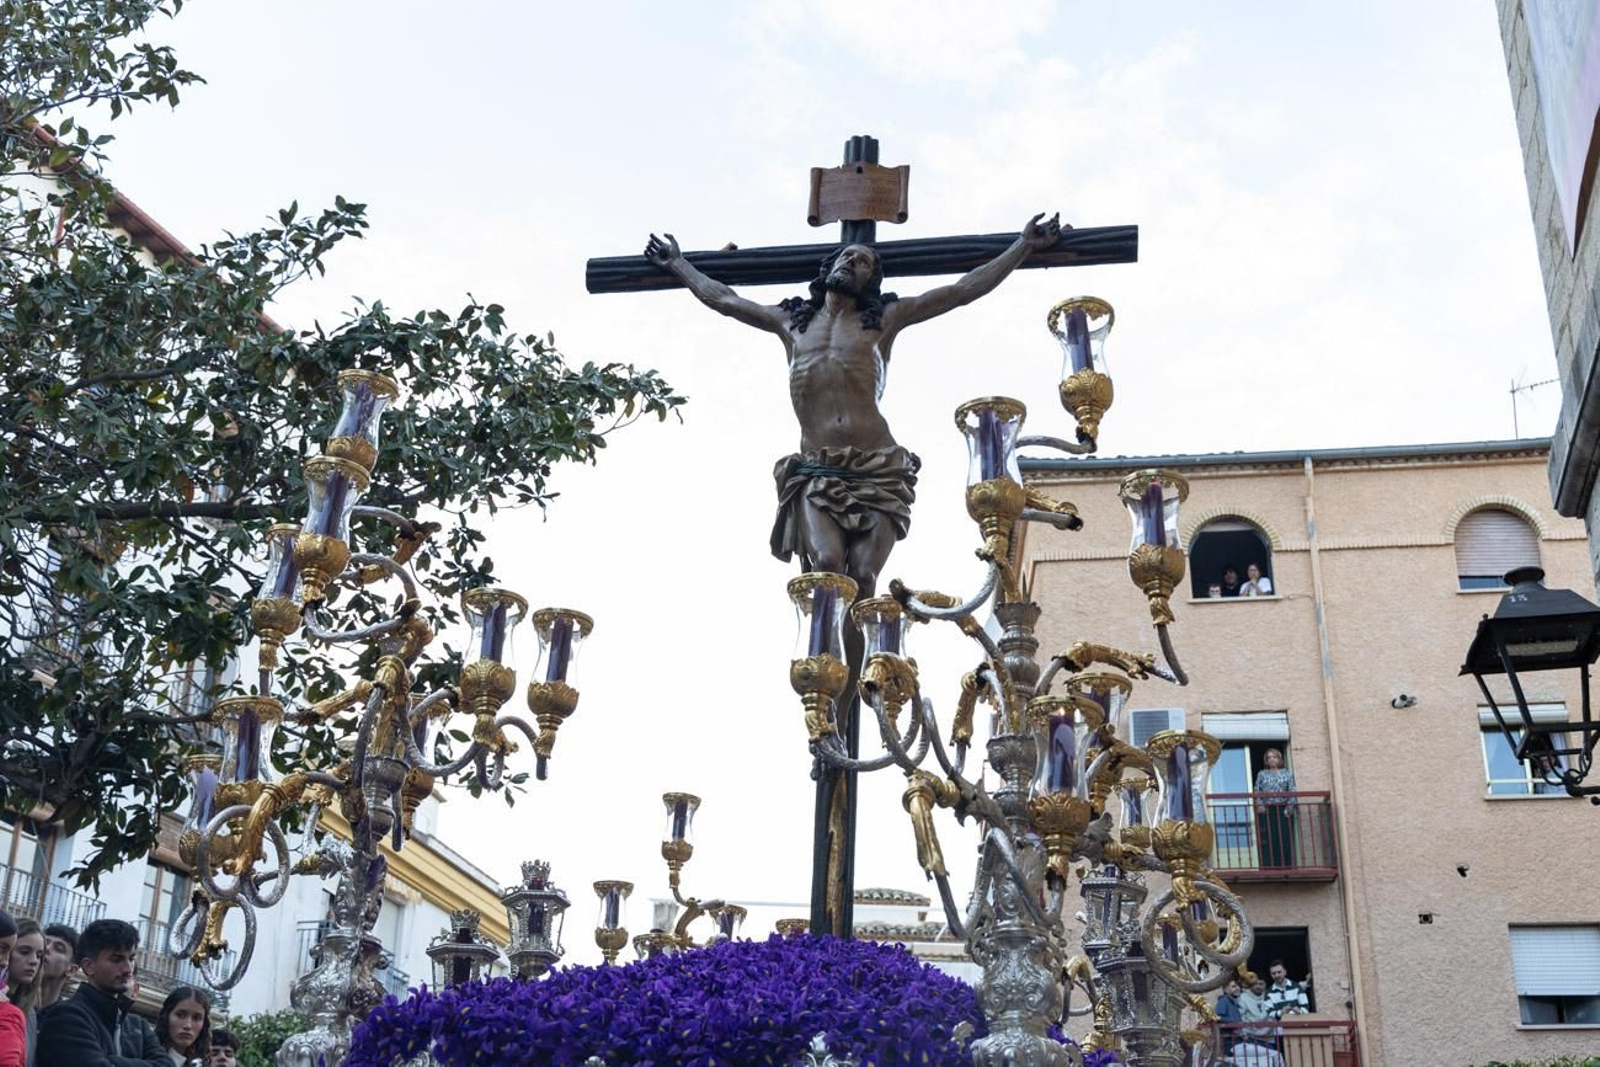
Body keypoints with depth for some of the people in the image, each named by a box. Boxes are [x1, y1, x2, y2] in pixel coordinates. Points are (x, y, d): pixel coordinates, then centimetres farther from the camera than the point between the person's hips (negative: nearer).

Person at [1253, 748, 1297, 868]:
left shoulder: (1287, 773, 12)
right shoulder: (1261, 774, 15)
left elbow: (1292, 790, 5)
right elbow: (1257, 791, 8)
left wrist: (1290, 804, -10)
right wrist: (1259, 804, -8)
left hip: (1284, 809, 0)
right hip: (1267, 810, 0)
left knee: (1285, 838, -5)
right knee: (1268, 839, -5)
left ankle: (1286, 865, -3)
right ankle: (1268, 865, -6)